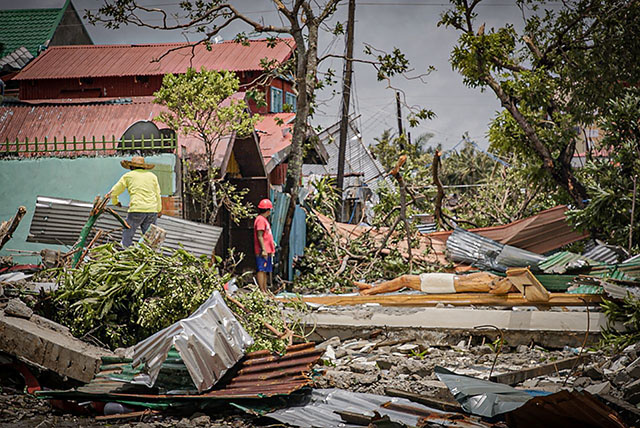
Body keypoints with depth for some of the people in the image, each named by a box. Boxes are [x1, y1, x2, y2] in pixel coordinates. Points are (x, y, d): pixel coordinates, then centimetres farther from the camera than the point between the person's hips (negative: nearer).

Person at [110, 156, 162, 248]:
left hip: (137, 209, -3)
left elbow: (114, 192, 17)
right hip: (152, 210, 3)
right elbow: (158, 195, 16)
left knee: (127, 234, 8)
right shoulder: (152, 176, 17)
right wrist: (159, 210, 24)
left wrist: (115, 202, 35)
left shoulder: (128, 176, 11)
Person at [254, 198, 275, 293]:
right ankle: (261, 291, -10)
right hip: (263, 251, -10)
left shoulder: (264, 219, 20)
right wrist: (264, 250, -21)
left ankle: (265, 290, 15)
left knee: (265, 271, 11)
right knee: (261, 270, -9)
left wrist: (271, 242, 22)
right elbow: (259, 236, -17)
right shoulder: (260, 219, -12)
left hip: (267, 250, 10)